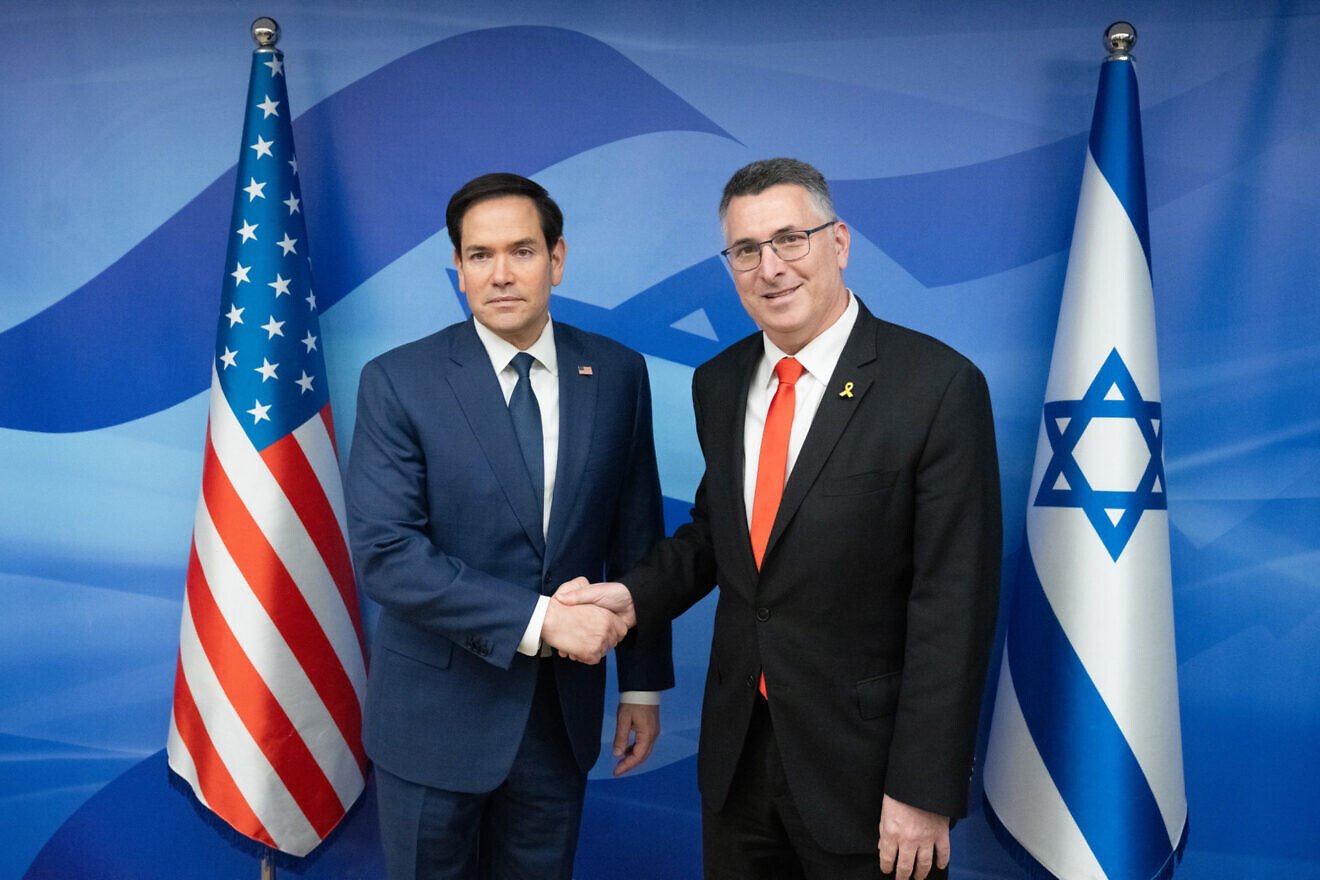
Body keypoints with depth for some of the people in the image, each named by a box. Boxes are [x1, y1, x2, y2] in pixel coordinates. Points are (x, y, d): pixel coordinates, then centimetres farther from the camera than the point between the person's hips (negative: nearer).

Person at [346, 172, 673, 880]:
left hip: (563, 709, 3)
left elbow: (637, 537, 2)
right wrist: (536, 620, -23)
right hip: (435, 714, -2)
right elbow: (382, 551, -18)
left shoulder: (617, 375, -2)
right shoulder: (398, 382, -11)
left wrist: (643, 683, 4)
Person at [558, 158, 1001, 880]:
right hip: (736, 753, 5)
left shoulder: (938, 386, -15)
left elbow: (953, 602, -16)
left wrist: (924, 793, -15)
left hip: (863, 763, -5)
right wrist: (637, 596, -4)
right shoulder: (718, 384, 3)